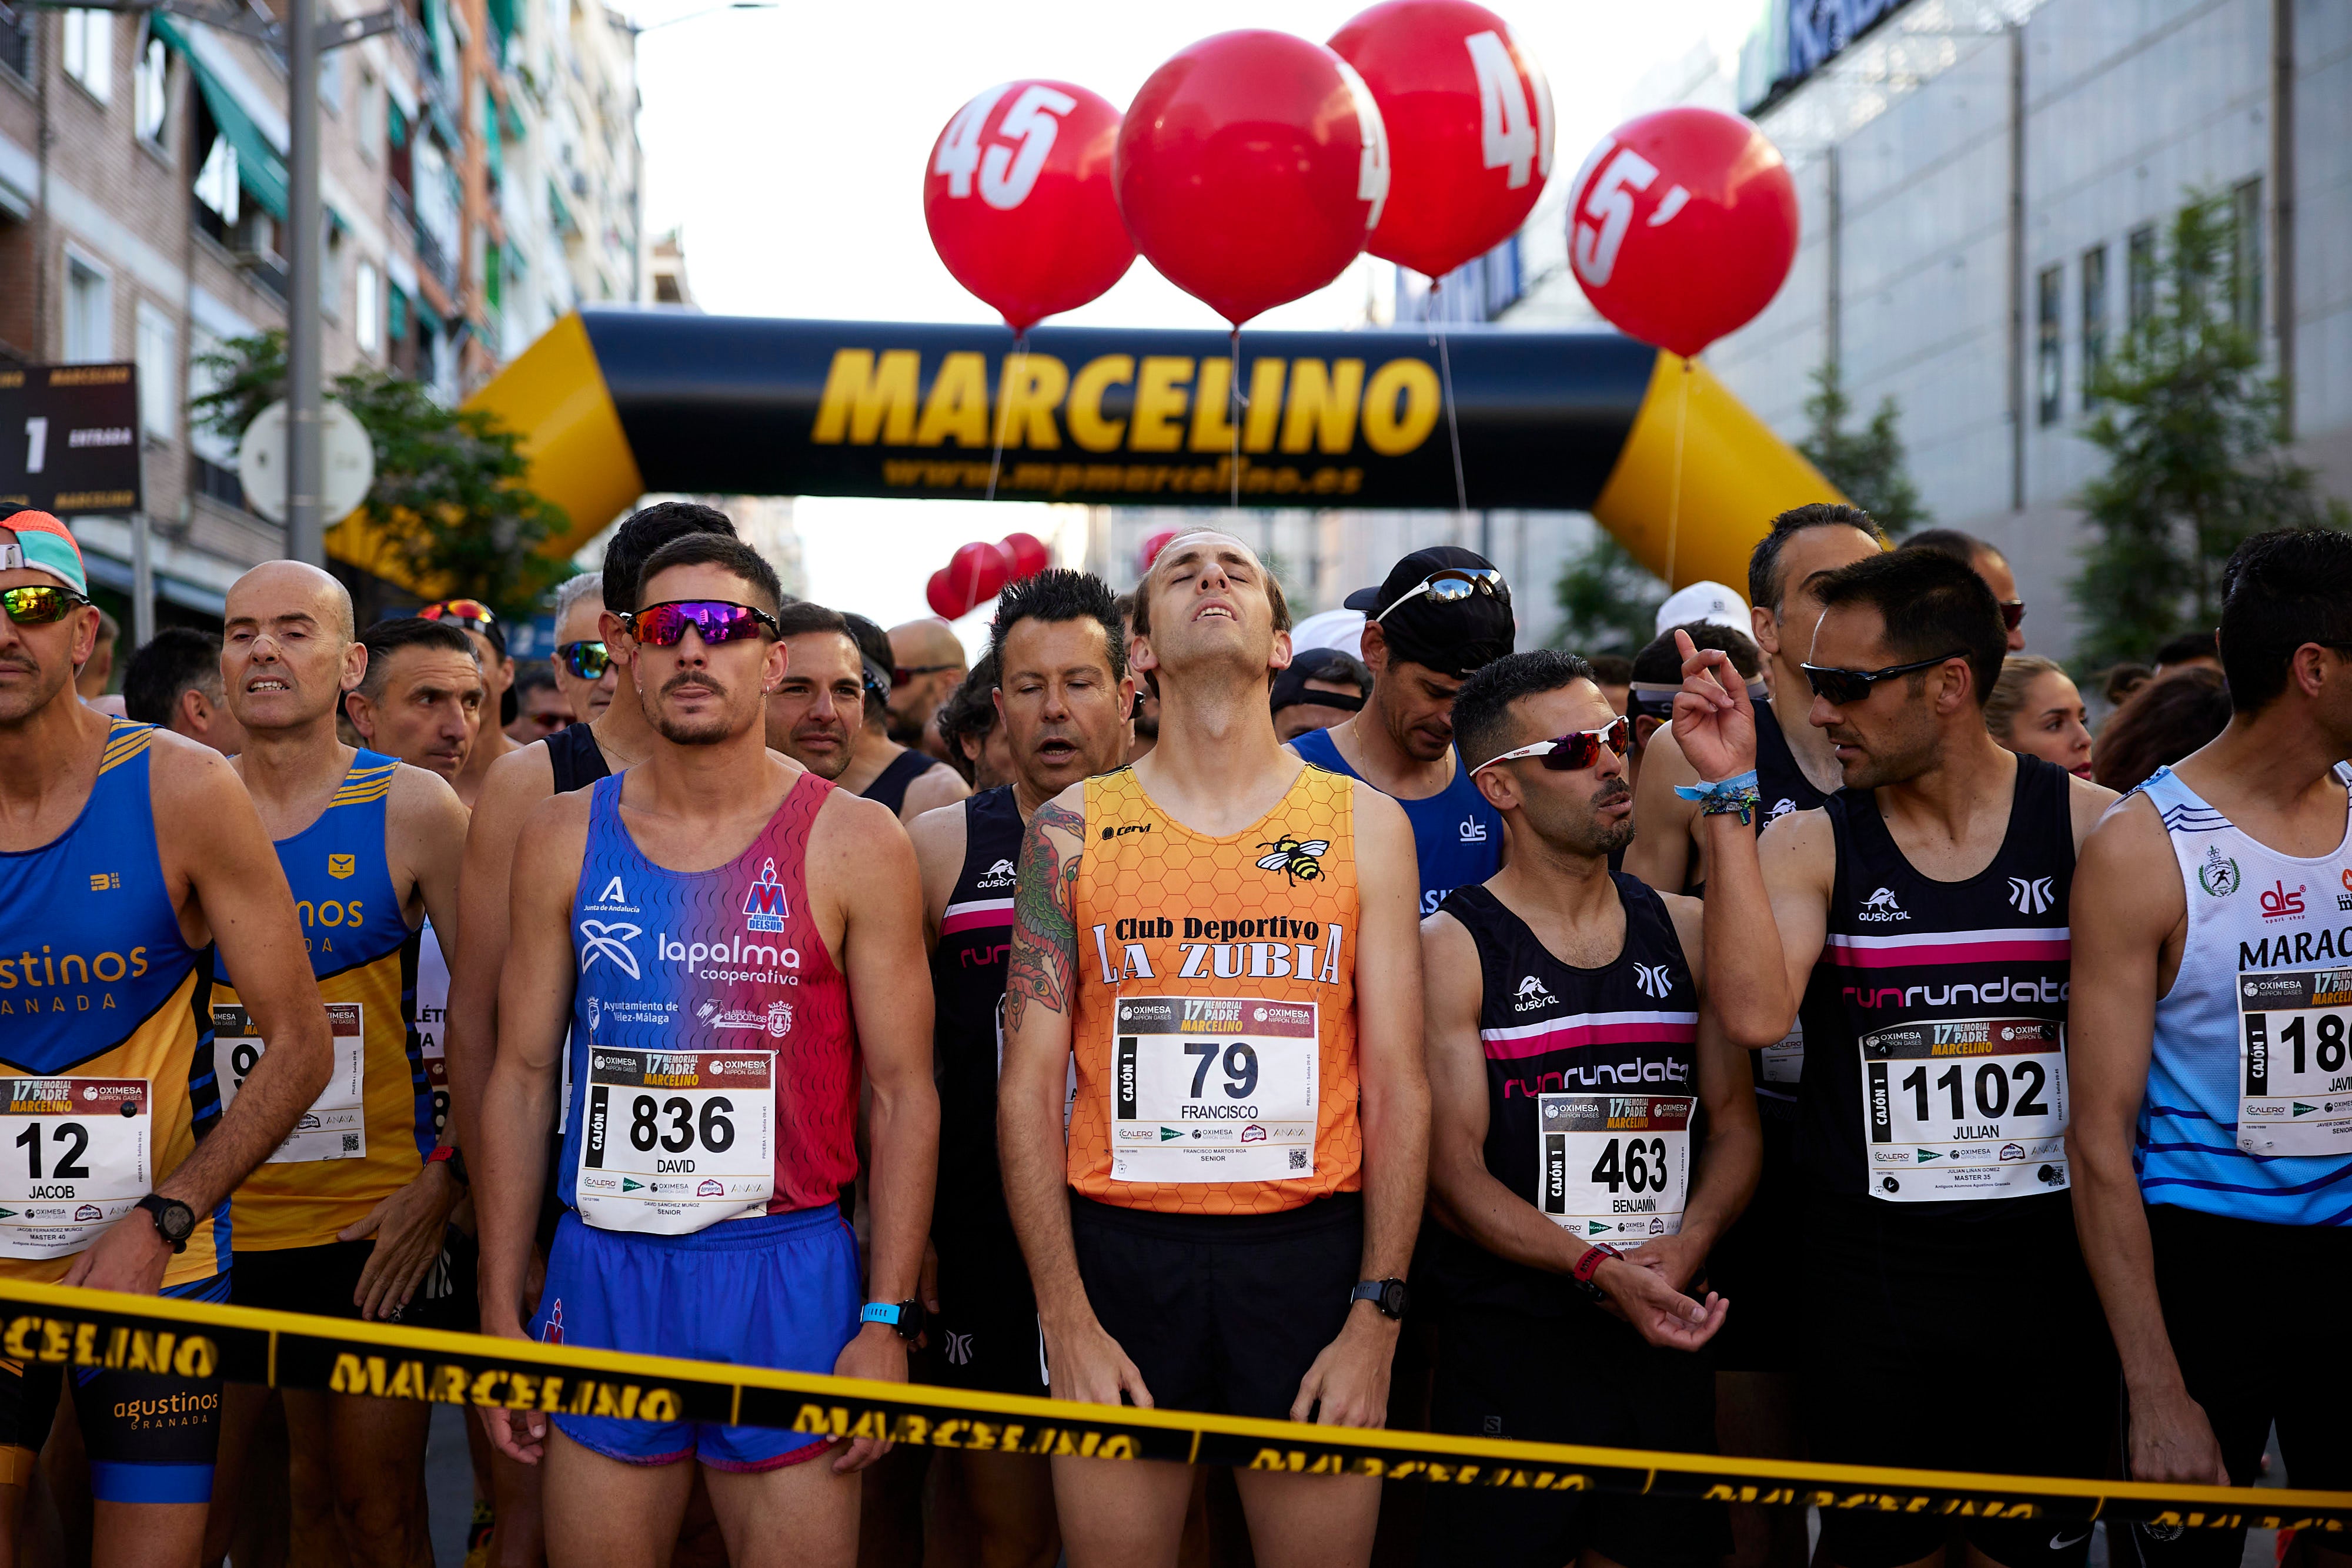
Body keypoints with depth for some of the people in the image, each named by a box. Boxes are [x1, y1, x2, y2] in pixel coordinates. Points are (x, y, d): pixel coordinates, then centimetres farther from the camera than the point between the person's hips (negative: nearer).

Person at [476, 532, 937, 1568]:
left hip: (788, 1274, -2)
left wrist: (887, 1321, -7)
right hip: (603, 1277, 2)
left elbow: (903, 1093, -1)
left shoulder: (854, 843, -1)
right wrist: (501, 1313, 4)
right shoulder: (564, 838, 6)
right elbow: (522, 1078, 8)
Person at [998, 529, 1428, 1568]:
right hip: (1119, 1247, 0)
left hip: (1310, 1249, 0)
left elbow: (1398, 1086, 3)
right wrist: (1065, 1318, -6)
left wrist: (1377, 1317, -5)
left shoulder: (1365, 824, 5)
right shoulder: (1074, 831, 4)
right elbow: (1030, 1086, 2)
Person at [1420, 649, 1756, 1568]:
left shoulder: (1683, 931, 10)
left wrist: (1686, 1244, -10)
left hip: (1669, 1340, 4)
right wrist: (1600, 1271, -22)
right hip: (1510, 1346, -4)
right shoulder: (1451, 947, -4)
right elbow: (1454, 1174, -10)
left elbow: (1734, 1124, 10)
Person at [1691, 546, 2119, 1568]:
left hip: (2047, 1266, 0)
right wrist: (1728, 796, -18)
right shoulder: (1811, 845, -1)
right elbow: (1755, 1013, -19)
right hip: (1867, 1280, 0)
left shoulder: (2094, 829, -2)